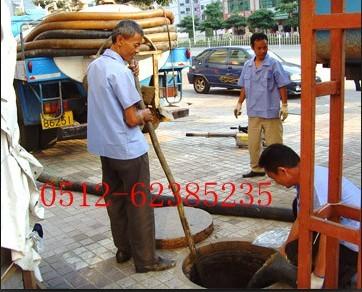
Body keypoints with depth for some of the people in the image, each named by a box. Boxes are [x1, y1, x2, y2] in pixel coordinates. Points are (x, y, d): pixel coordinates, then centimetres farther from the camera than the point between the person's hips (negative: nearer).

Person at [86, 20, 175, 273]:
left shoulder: (95, 66, 8)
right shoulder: (120, 71, -20)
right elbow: (132, 118, -20)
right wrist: (144, 114, 2)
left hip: (105, 146, 9)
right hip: (128, 148, -9)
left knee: (115, 199, 16)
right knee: (139, 204, 0)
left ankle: (124, 249, 28)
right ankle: (146, 259, 10)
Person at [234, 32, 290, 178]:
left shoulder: (274, 64, -8)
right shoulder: (247, 65, 7)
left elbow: (282, 86, -7)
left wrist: (284, 105, -10)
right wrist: (239, 103, 12)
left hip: (271, 111, -5)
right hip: (253, 111, 5)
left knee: (274, 142, 1)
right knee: (253, 143, 12)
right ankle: (256, 168, 27)